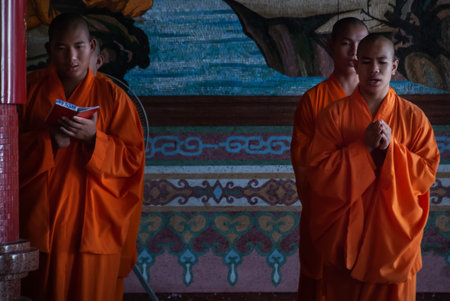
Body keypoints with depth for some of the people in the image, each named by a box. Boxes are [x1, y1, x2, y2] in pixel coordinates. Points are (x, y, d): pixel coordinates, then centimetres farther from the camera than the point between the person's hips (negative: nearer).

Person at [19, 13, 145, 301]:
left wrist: (94, 137, -17)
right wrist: (48, 140, -15)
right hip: (40, 221, 1)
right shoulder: (30, 88, 4)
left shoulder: (112, 96, 2)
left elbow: (134, 159, -1)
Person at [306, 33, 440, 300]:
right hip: (344, 237, 0)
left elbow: (427, 175, -5)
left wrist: (391, 148, -19)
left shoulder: (413, 117, -2)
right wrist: (364, 147, -19)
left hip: (394, 237, 0)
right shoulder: (334, 115, -4)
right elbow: (318, 174, -10)